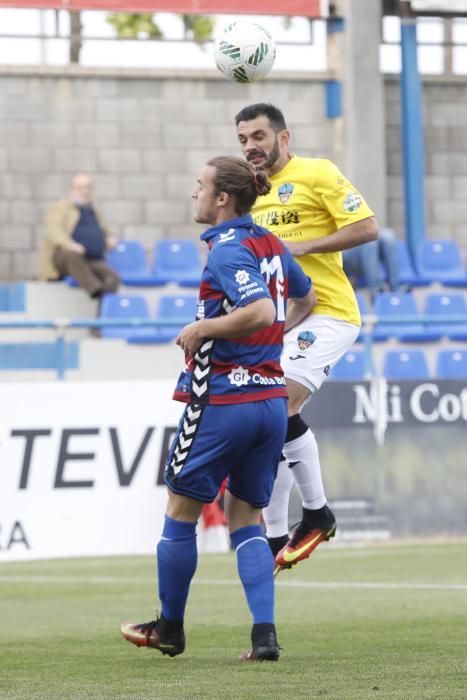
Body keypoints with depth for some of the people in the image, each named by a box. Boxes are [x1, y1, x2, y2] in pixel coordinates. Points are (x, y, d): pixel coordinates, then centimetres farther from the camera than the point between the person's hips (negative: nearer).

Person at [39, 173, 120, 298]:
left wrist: (110, 239, 9)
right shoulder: (60, 208, 11)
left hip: (94, 263, 5)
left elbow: (106, 234, 36)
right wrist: (69, 244, -27)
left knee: (113, 278, -29)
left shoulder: (94, 213, 29)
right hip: (63, 259, -5)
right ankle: (95, 290, -62)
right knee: (72, 256, -42)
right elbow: (53, 230, -6)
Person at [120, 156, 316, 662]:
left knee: (181, 511, 10)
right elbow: (304, 298, 29)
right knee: (244, 519, 13)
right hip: (271, 399, 8)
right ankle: (264, 634, -1)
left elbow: (261, 311, -28)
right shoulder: (271, 245, 11)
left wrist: (203, 328, -17)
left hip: (221, 398, -8)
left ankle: (169, 628, 21)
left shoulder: (226, 250, -15)